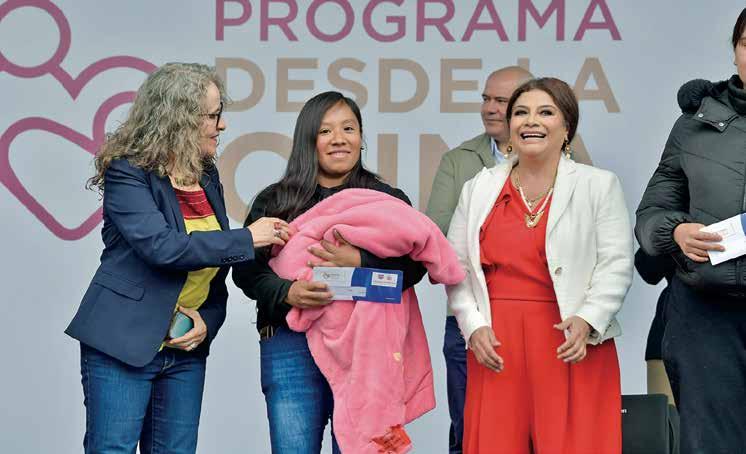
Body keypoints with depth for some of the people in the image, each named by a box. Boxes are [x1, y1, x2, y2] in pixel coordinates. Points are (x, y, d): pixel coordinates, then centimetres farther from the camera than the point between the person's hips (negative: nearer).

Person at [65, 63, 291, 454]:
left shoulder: (208, 178, 9)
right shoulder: (128, 173, -11)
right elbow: (162, 247, -25)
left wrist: (208, 320, -6)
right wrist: (247, 239, -18)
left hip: (186, 351, 6)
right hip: (123, 345, -6)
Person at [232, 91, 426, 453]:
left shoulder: (388, 200, 9)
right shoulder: (274, 201, 9)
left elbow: (413, 267, -2)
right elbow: (247, 270, 3)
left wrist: (360, 263, -19)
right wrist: (287, 293, -16)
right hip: (292, 345, 0)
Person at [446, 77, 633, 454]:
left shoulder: (599, 185, 5)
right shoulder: (479, 188, 13)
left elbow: (616, 264, -1)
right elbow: (456, 265, 11)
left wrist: (588, 320, -15)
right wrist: (473, 326, -2)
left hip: (573, 345, -2)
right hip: (495, 345, 2)